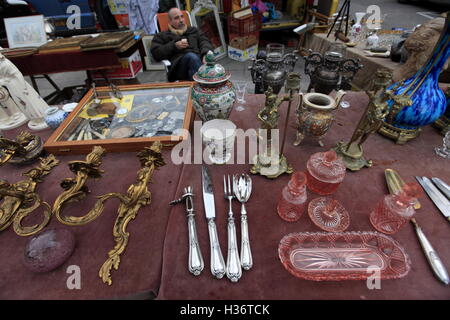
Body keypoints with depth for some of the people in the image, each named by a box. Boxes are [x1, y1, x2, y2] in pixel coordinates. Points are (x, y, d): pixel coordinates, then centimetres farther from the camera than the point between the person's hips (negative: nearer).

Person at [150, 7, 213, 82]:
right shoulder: (163, 36, 25)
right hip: (178, 62, -3)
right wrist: (174, 46, 0)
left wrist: (206, 54, -7)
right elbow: (155, 53, 10)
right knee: (191, 56, -35)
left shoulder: (193, 30, 34)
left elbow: (204, 41, 17)